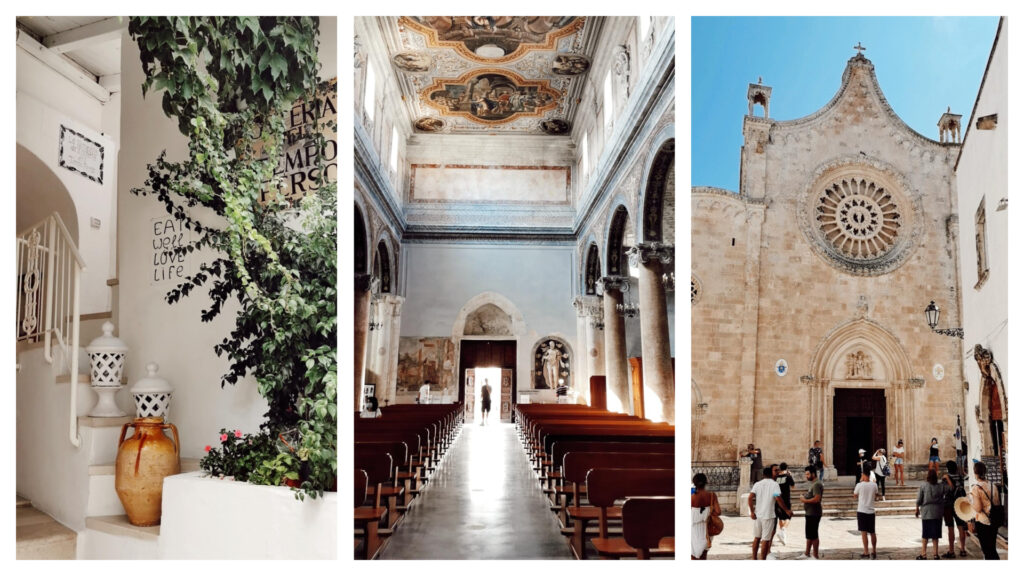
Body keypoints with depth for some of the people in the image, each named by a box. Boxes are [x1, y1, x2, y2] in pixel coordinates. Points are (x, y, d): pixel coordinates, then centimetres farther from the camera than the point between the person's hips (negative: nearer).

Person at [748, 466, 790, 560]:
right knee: (765, 539, 1)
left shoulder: (757, 484, 5)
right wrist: (787, 510, -7)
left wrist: (752, 512, 0)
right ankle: (762, 560, 3)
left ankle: (754, 559, 22)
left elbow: (750, 498, -4)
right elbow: (778, 499, -17)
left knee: (757, 538, 16)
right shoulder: (774, 484, -6)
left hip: (757, 515, 5)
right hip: (768, 516, -5)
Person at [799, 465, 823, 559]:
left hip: (813, 514, -10)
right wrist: (804, 497, 6)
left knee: (813, 535, -2)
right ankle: (807, 553, 28)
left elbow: (817, 499, -27)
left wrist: (805, 500, -17)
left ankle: (815, 556, 6)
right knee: (809, 535, 18)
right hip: (809, 513, 10)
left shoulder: (817, 484, -18)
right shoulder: (812, 484, 15)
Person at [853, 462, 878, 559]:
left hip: (862, 511, -4)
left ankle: (866, 553, -1)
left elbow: (855, 494, 5)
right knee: (872, 532, 15)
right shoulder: (874, 485, -3)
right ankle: (874, 551, 22)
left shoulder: (859, 485, -12)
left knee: (864, 532, 0)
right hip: (871, 511, 4)